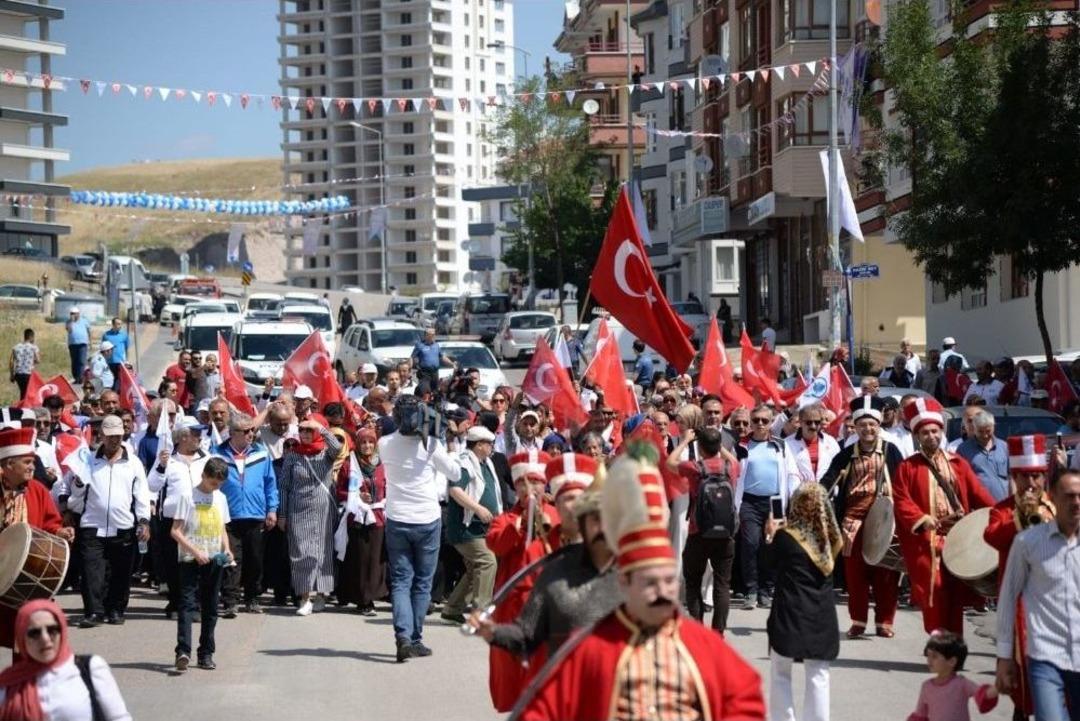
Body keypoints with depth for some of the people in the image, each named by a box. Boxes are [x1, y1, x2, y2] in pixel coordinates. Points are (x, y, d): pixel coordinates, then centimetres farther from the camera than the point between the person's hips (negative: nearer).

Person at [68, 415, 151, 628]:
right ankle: (94, 611, -9)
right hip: (93, 528, 0)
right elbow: (78, 495, 13)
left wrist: (144, 521, -4)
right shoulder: (89, 462, 9)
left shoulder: (133, 463, 8)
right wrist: (78, 484, -8)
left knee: (120, 574, 6)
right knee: (92, 570, -10)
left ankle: (115, 610, 17)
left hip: (123, 529, 0)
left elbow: (142, 495, 5)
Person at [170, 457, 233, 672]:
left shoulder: (220, 498, 11)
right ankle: (183, 652, -22)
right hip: (191, 560, -6)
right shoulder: (189, 497, -6)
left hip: (214, 561, 6)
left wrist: (226, 549, 1)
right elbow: (175, 531, -10)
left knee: (210, 608, 9)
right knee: (188, 604, -14)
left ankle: (206, 654, 15)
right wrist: (195, 552, -19)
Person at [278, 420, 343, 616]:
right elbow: (284, 486, 6)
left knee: (323, 552, 4)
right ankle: (305, 598, -6)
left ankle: (321, 594, 14)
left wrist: (321, 429, -22)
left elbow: (337, 447, -22)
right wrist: (282, 515, 4)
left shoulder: (326, 452, 3)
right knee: (302, 553, -6)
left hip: (325, 510, 0)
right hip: (299, 511, 0)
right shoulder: (292, 455, 4)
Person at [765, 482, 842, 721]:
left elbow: (773, 564, 3)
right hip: (822, 614, 3)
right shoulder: (830, 537, -2)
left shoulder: (785, 536, -11)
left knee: (780, 673, 10)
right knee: (818, 675, 7)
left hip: (789, 612, -3)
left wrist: (770, 536, 17)